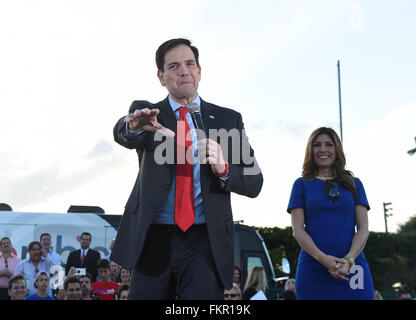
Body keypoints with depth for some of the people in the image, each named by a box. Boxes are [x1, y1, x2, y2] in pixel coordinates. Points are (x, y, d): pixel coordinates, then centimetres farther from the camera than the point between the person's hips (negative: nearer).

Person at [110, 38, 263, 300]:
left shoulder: (228, 119, 9)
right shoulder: (146, 113, 9)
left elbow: (254, 182, 6)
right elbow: (123, 135, -15)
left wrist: (224, 168, -15)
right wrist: (133, 125, -38)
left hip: (205, 241, 0)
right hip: (153, 239, 1)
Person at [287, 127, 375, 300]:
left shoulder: (354, 184, 12)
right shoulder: (302, 184, 8)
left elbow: (363, 228, 5)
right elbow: (297, 230, 0)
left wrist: (349, 260, -13)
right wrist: (323, 259, -15)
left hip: (353, 269, 1)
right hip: (313, 270, -1)